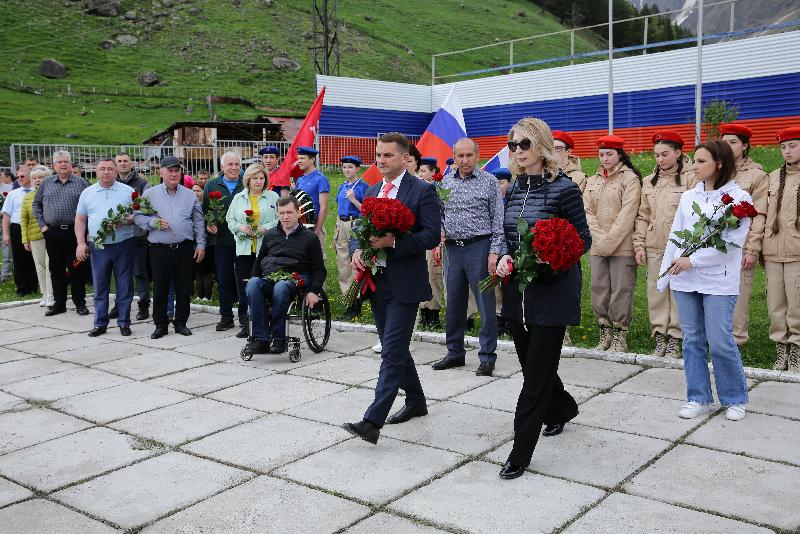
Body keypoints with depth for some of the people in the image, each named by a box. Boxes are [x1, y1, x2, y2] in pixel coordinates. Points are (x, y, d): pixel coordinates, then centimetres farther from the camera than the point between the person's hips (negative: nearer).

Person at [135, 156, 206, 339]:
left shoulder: (190, 195, 9)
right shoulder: (149, 194, 5)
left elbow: (199, 222, 9)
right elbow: (138, 217, 5)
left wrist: (200, 244, 4)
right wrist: (153, 223, -13)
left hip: (185, 249, 1)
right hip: (159, 249, -1)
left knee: (184, 288, 6)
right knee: (160, 288, 3)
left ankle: (181, 322, 18)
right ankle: (160, 325, 13)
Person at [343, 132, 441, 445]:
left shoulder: (422, 191, -7)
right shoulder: (372, 191, 14)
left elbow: (432, 235, -15)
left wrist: (393, 243, -25)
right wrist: (356, 251, -4)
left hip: (405, 284, -7)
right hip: (377, 282, 8)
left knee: (392, 351, -9)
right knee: (394, 349, 17)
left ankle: (373, 421, -11)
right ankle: (416, 401, 34)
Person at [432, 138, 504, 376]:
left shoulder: (489, 181, -1)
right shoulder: (445, 182, 12)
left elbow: (498, 220, -4)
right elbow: (440, 212, 19)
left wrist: (494, 251, -11)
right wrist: (440, 230, -2)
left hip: (479, 247, -4)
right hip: (452, 248, 5)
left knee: (485, 303, -1)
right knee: (454, 302, 11)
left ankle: (487, 357, 8)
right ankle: (455, 353, 23)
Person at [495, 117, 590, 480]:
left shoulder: (563, 188, -10)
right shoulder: (514, 188, 8)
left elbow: (583, 240, -6)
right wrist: (504, 258, -3)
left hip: (552, 290, -6)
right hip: (517, 290, 7)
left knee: (538, 371, -3)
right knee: (530, 363, 18)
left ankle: (520, 453, 4)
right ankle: (563, 408, 46)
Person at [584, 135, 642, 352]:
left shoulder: (630, 179, -2)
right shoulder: (593, 181, 16)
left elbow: (627, 214, -10)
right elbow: (587, 211, 9)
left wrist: (610, 241, -13)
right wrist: (600, 238, -5)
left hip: (622, 247, -5)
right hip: (597, 248, 5)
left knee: (621, 291, -3)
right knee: (599, 290, 7)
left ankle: (620, 337, 5)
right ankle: (605, 335, 17)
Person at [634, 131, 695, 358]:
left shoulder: (690, 178, -3)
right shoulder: (649, 181, 14)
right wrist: (639, 244, 8)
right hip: (654, 246, 5)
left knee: (678, 293, -1)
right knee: (656, 292, 6)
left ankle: (674, 341, 7)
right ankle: (659, 338, 15)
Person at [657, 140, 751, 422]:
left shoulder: (738, 198, -4)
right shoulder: (688, 197, 11)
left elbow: (732, 242, -12)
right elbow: (674, 236, 12)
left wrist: (693, 260, -16)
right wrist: (664, 275, 9)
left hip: (718, 281, -5)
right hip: (684, 280, 5)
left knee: (720, 342, -3)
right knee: (692, 340, 9)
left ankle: (735, 399, 17)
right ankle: (698, 398, 21)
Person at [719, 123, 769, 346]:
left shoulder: (757, 176, 2)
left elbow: (759, 216, -4)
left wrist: (752, 250, -11)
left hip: (740, 245, -4)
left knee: (738, 295, -4)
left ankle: (735, 341, 5)